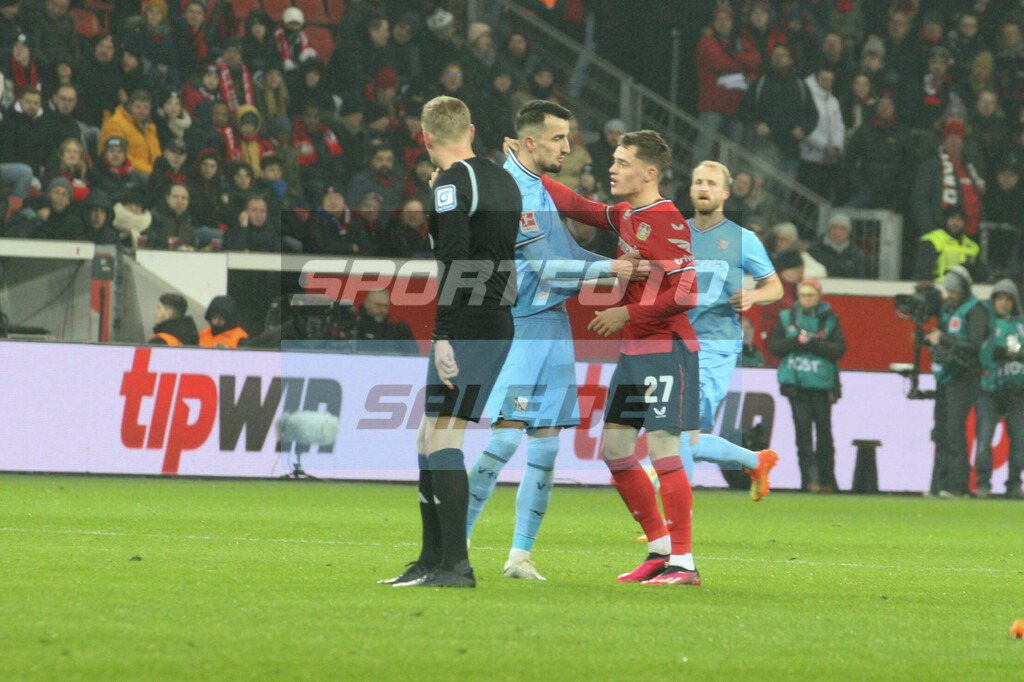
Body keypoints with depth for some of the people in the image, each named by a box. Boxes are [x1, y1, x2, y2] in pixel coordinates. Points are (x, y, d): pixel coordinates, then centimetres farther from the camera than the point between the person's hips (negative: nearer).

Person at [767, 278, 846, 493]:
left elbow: (840, 349, -3)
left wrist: (815, 344, -15)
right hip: (796, 383, 1)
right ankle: (810, 477, -4)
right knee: (803, 429, -5)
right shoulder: (786, 318, 10)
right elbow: (774, 345, 6)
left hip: (822, 382, -1)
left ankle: (827, 479, 6)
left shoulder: (830, 320, 5)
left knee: (824, 429, -1)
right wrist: (796, 341, -9)